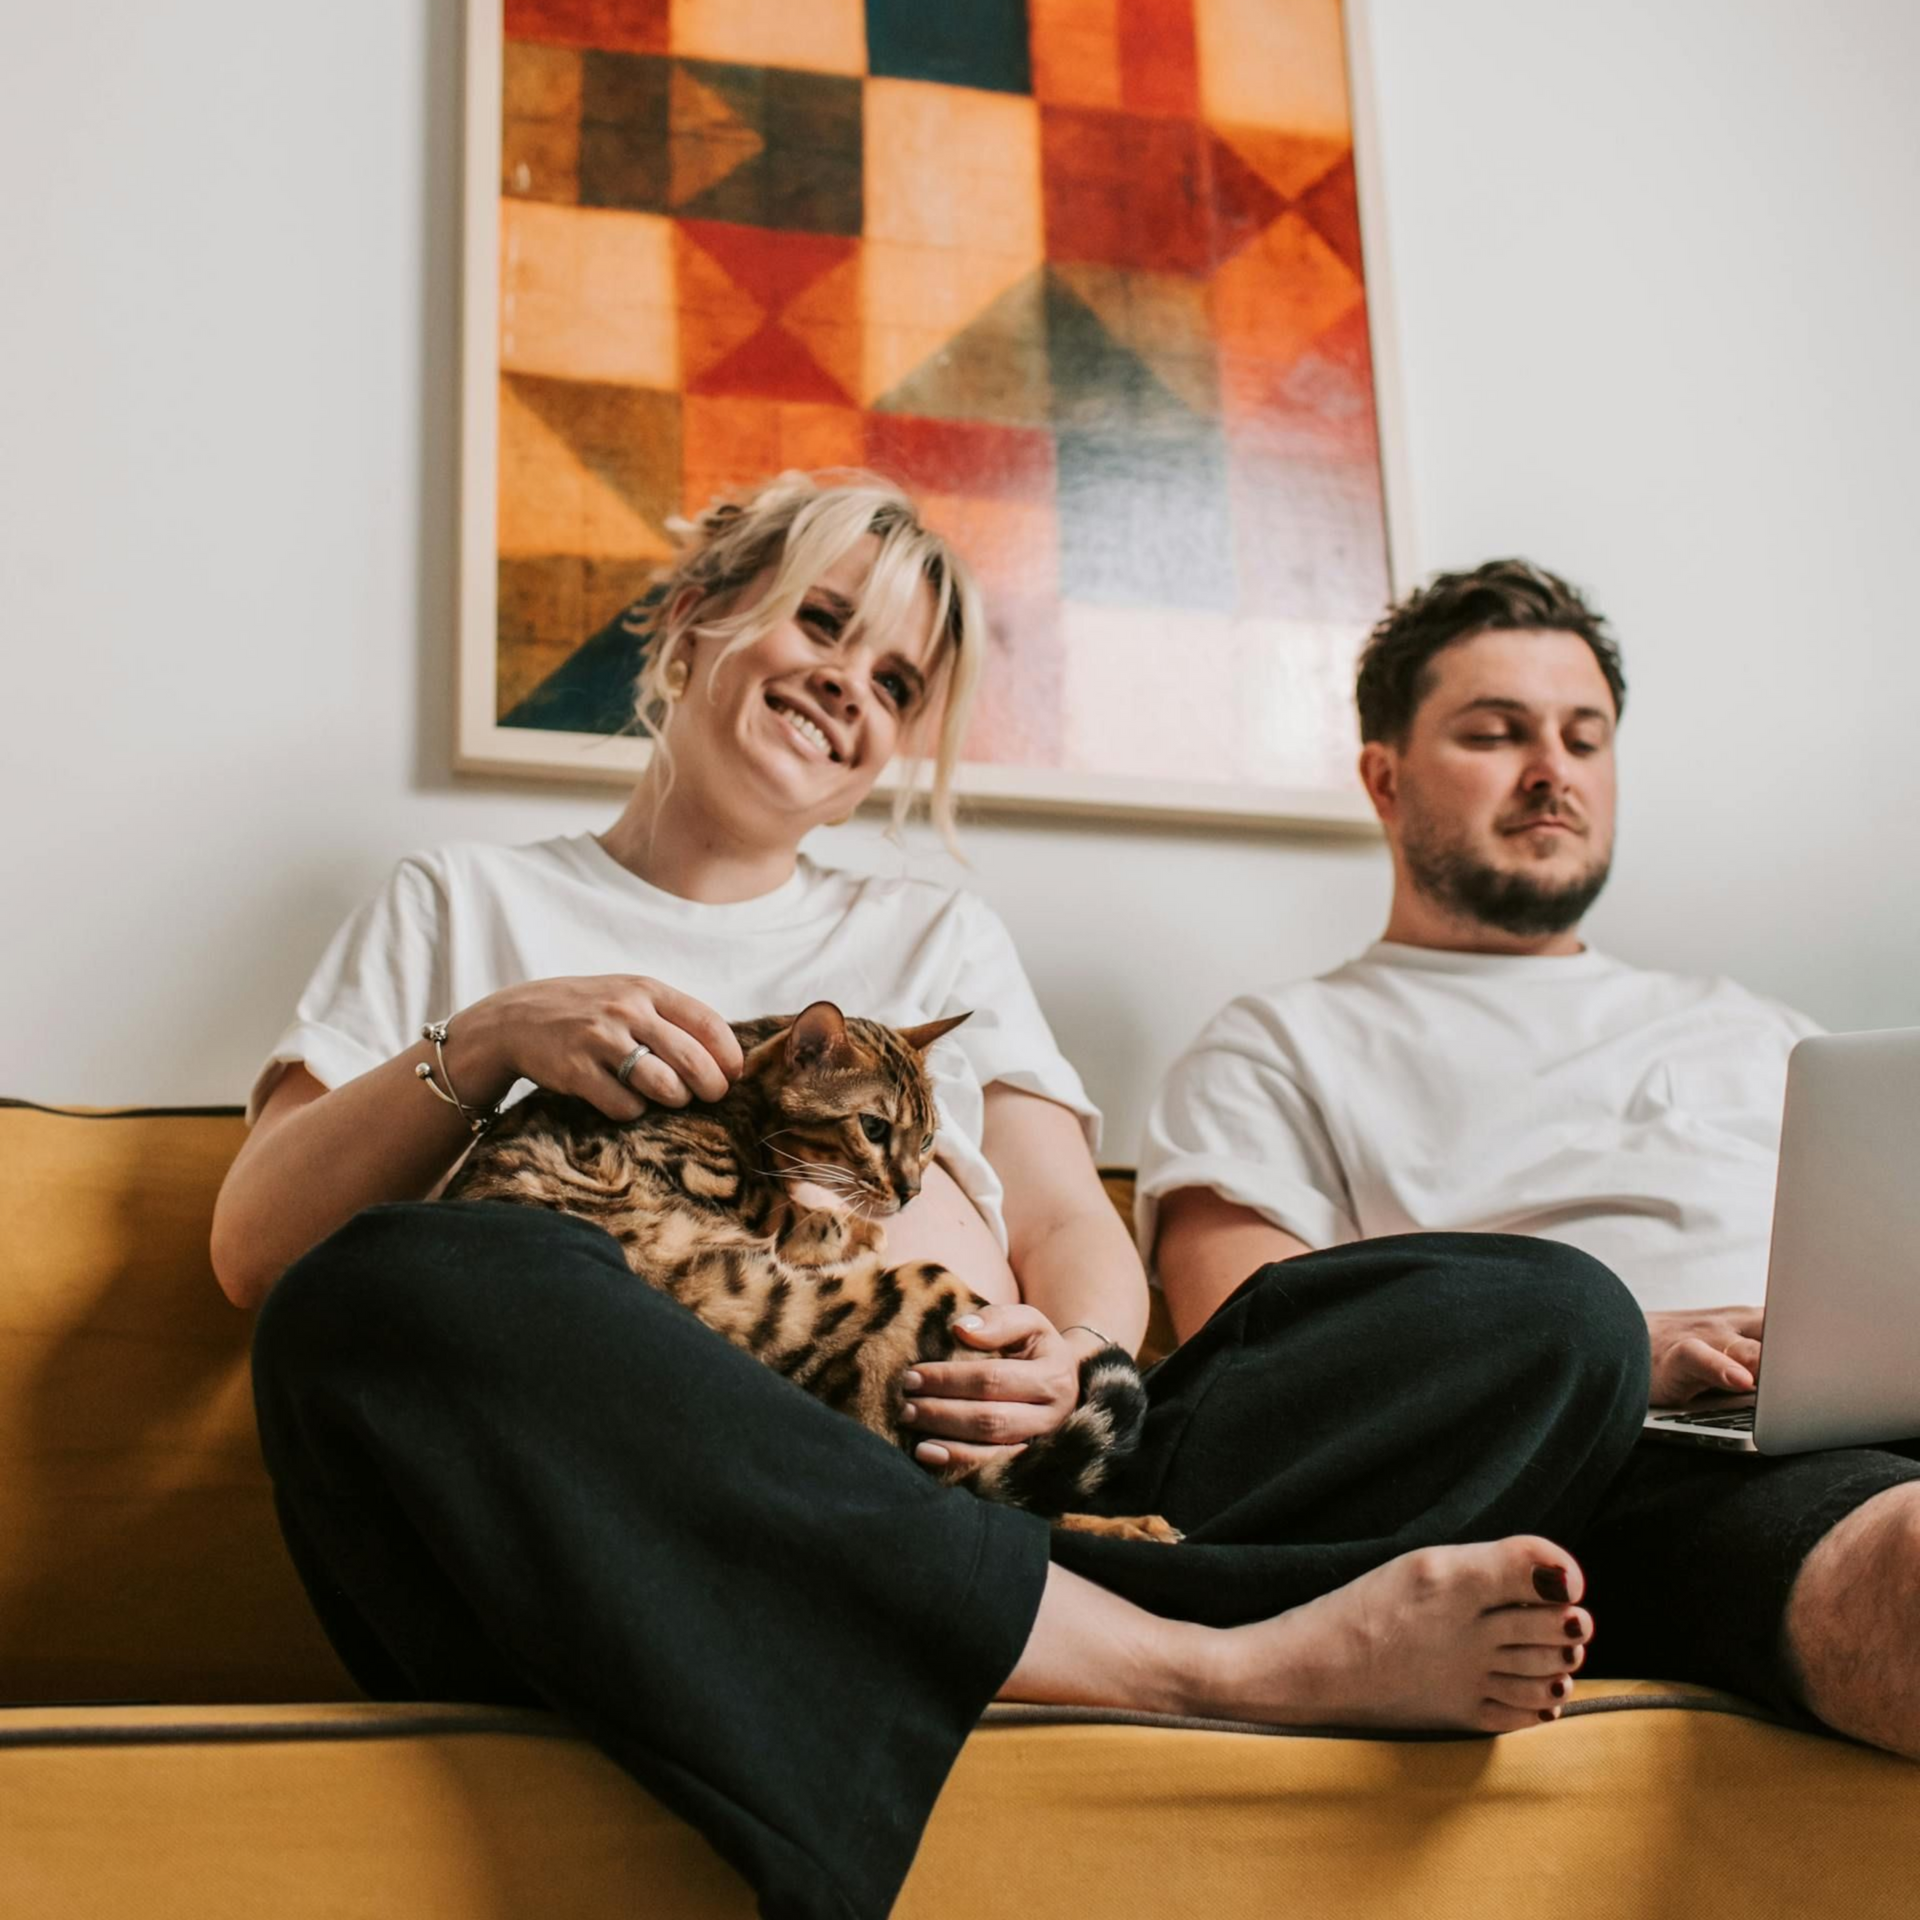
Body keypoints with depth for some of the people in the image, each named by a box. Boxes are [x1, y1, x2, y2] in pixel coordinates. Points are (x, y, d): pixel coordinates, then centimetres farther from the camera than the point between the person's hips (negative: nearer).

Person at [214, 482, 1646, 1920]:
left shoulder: (944, 939, 28)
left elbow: (1079, 1233, 16)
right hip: (640, 1510, -1)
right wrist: (485, 1042, -5)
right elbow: (254, 1251, 12)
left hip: (958, 1482, 2)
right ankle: (1226, 1661, -33)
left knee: (1554, 1315, -15)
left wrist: (1080, 1361, -7)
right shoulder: (462, 907, 21)